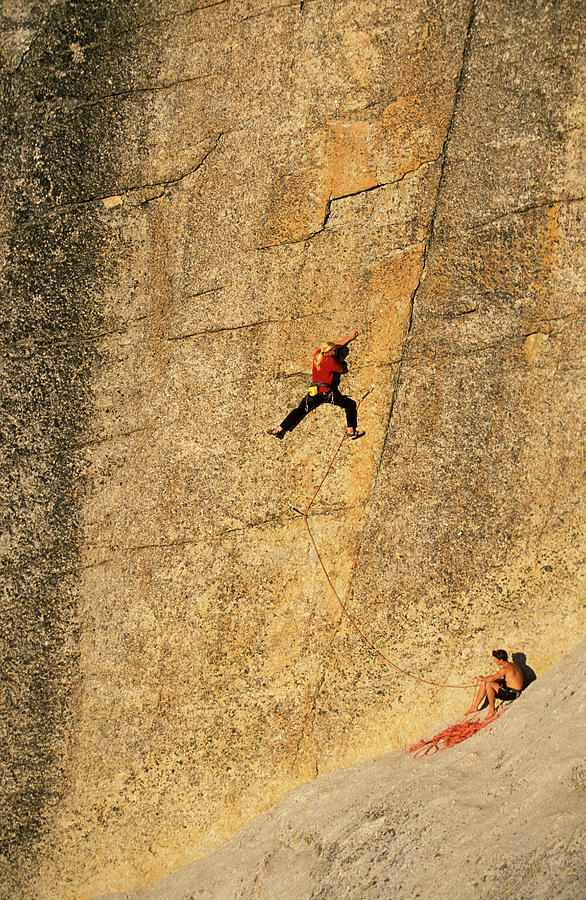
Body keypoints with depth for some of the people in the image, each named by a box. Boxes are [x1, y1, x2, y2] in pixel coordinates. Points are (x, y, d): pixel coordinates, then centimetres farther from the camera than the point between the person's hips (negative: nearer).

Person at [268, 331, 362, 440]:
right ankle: (351, 431, 0)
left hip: (314, 393, 5)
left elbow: (336, 345, 21)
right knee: (350, 404, 9)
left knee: (300, 410, 14)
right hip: (328, 393, -5)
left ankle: (280, 429, 8)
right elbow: (342, 370, 5)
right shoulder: (331, 360, -12)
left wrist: (349, 338, 28)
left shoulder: (318, 354, 7)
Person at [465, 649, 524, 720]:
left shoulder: (505, 669, -23)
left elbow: (492, 678, -25)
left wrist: (482, 678, -5)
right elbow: (502, 678, 18)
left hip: (512, 693, -10)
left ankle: (491, 709, -11)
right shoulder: (511, 664, 8)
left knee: (488, 684, -26)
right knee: (484, 683, 7)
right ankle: (475, 707, 11)